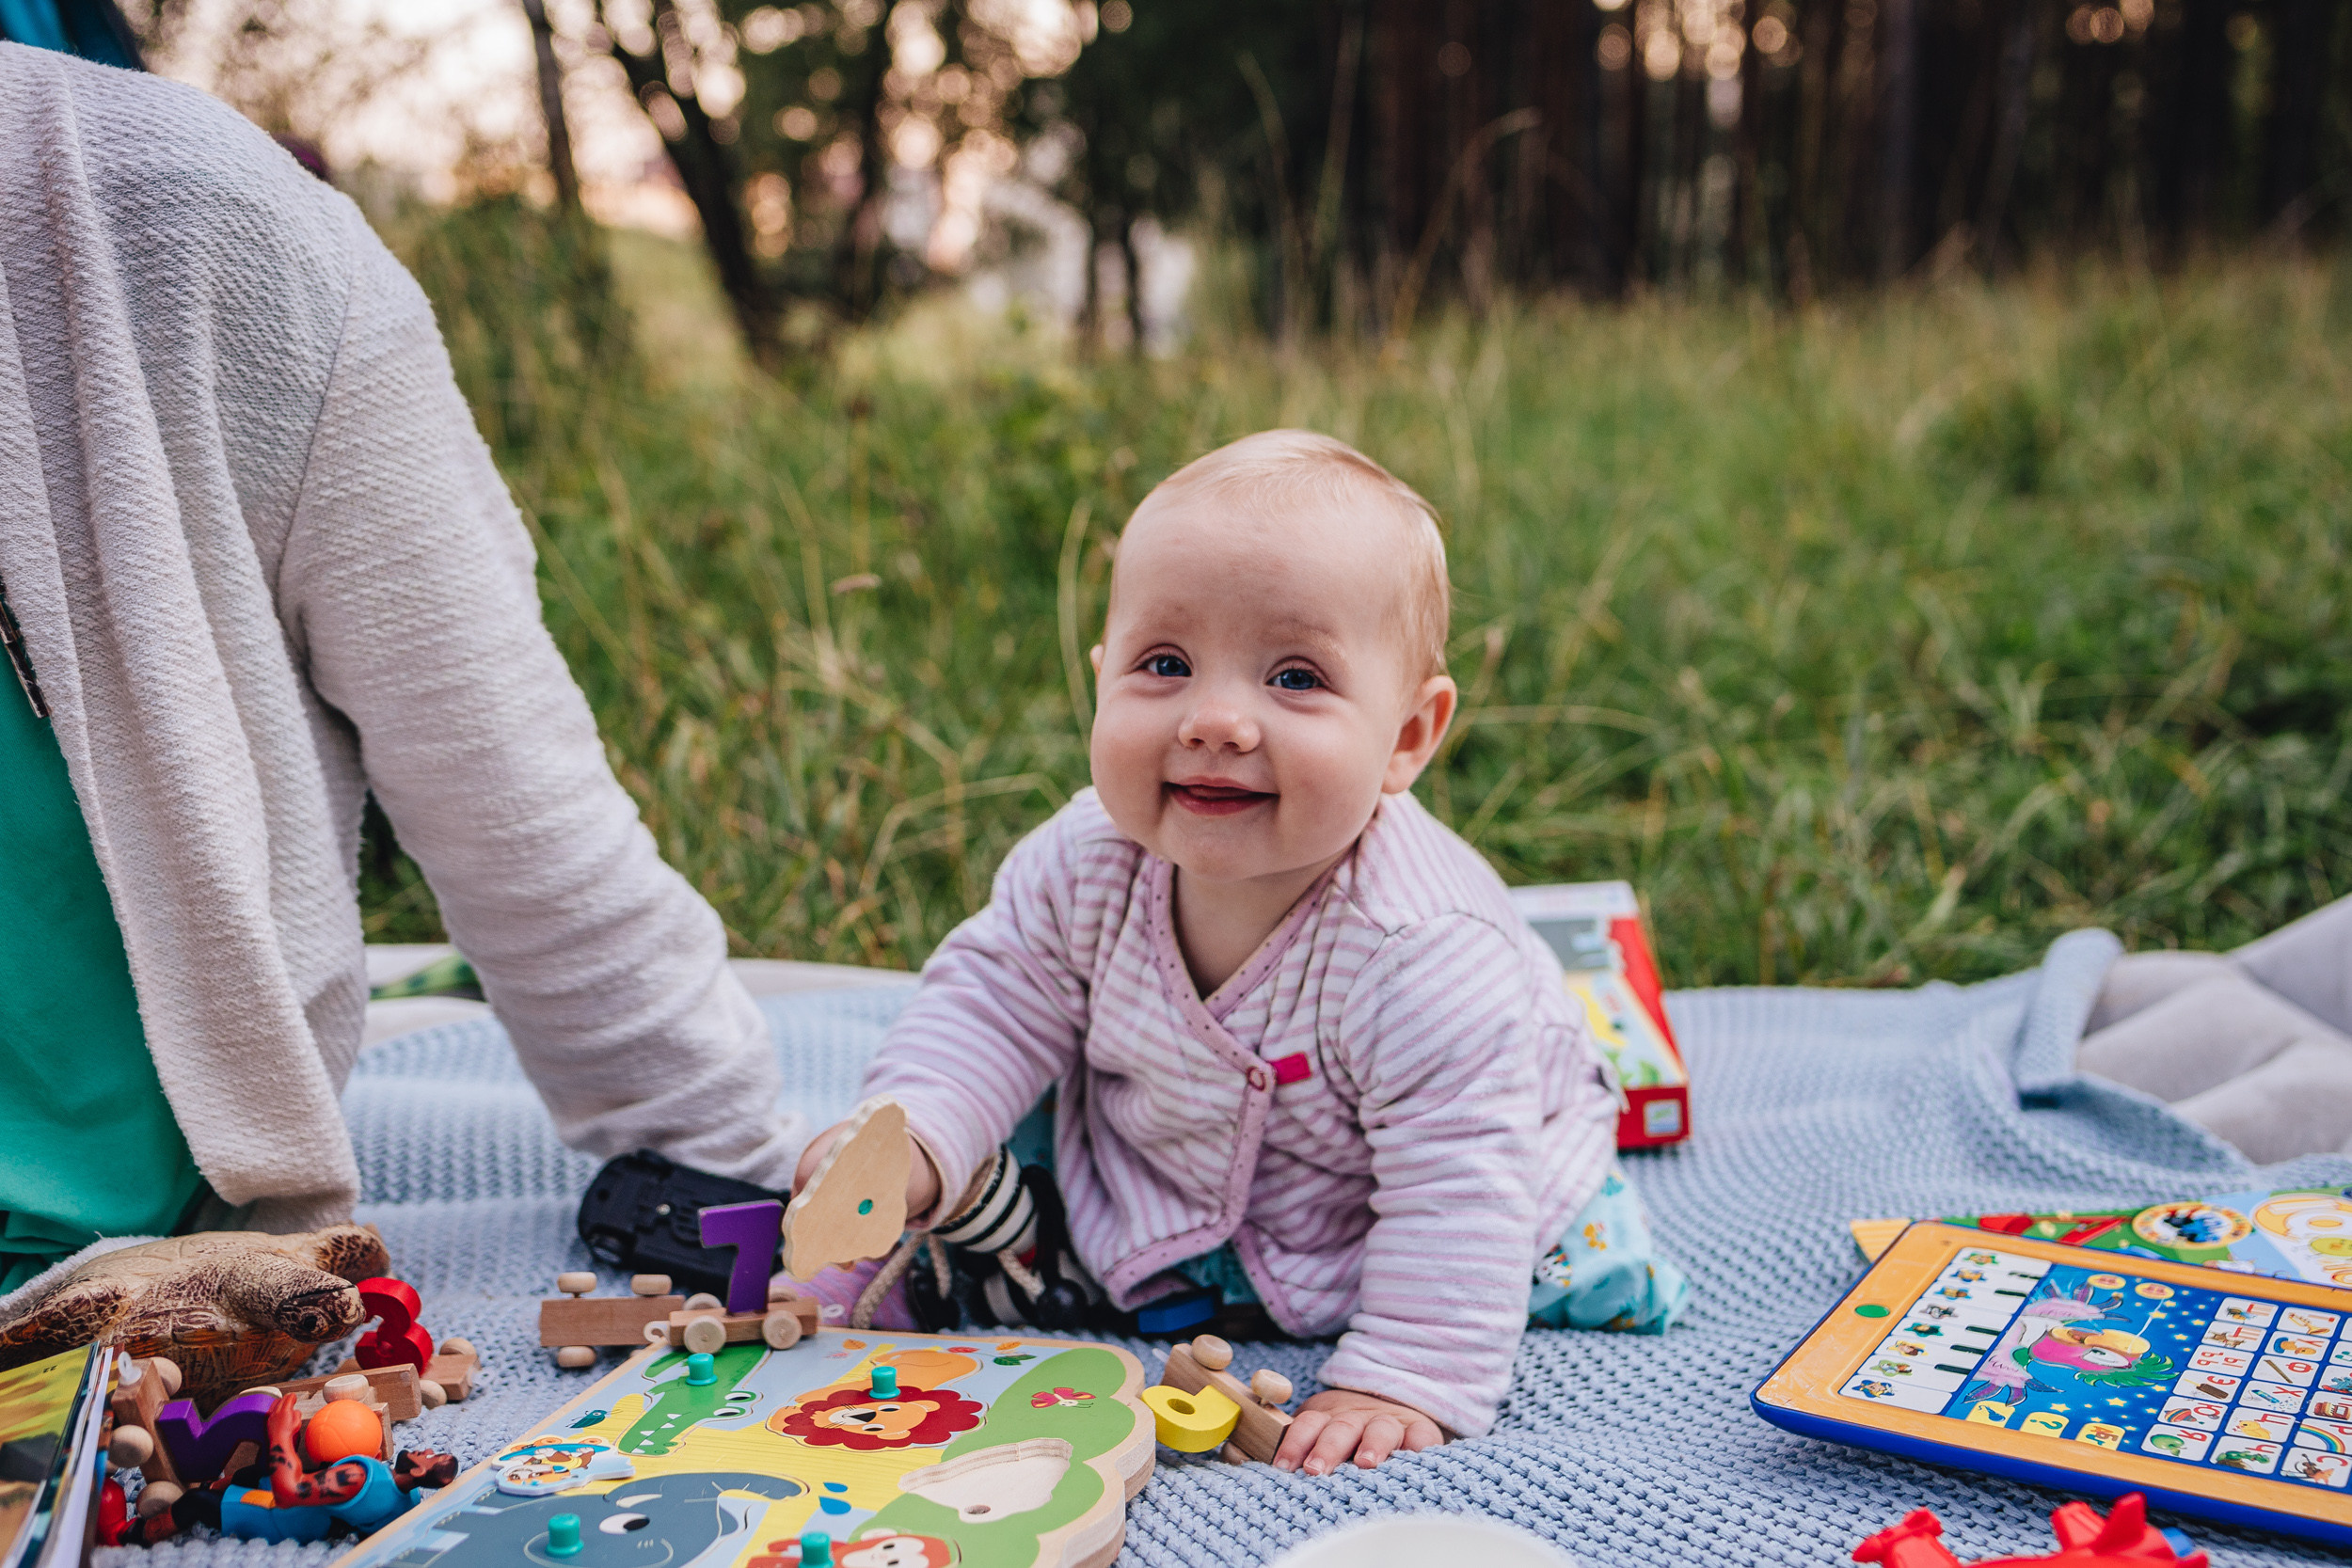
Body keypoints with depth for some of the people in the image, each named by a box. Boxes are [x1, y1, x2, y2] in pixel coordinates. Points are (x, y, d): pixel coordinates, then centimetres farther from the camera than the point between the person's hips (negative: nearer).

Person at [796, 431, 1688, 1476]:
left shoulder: (1422, 952, -39)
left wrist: (1405, 1382, -37)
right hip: (1156, 1180, 3)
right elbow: (1000, 999, -9)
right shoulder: (1085, 866, -23)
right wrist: (914, 1141, -24)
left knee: (1600, 1286, -12)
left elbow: (1455, 1182, -34)